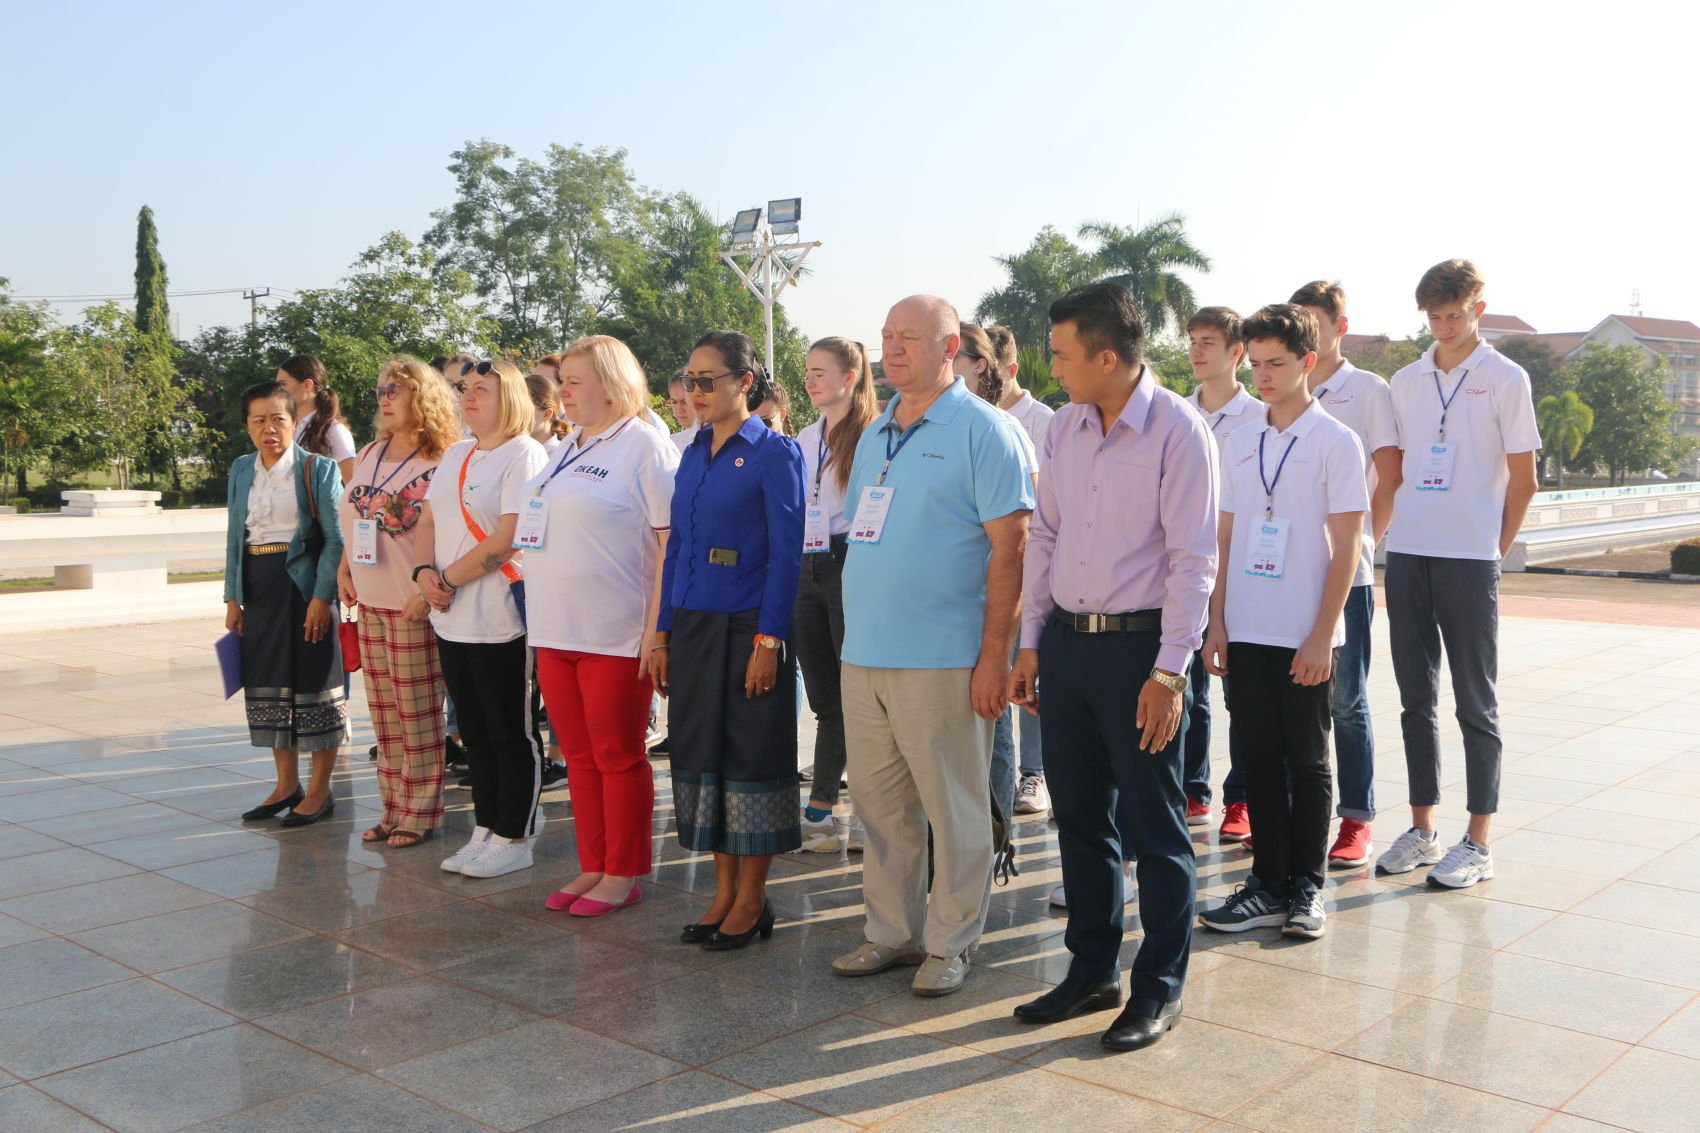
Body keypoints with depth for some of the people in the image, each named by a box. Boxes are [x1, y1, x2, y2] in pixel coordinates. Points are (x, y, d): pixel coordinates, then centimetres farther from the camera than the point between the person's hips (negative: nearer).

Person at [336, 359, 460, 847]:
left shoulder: (440, 464, -11)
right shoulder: (369, 455, 12)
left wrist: (427, 589, -20)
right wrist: (343, 570, 11)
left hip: (413, 604, -7)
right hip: (370, 599, 7)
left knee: (418, 713, 1)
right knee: (383, 711, 12)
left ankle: (420, 811, 12)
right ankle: (392, 807, 22)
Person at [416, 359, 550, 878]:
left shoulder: (524, 455, -10)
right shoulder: (455, 455, 16)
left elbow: (507, 539, -18)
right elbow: (428, 522, 16)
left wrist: (449, 578, -12)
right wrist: (425, 572, -3)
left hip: (502, 620, -8)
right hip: (452, 620, 8)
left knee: (512, 735, 2)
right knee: (475, 733, 15)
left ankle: (514, 839, 12)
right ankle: (485, 831, 25)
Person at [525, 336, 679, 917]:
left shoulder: (645, 447, -8)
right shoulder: (565, 449, 17)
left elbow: (673, 543, -14)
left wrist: (657, 631, -19)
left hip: (615, 638, -8)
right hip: (555, 631, 8)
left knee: (618, 757, 2)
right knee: (579, 756, 13)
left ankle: (623, 875, 13)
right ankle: (592, 867, 23)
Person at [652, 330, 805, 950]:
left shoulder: (773, 452, -7)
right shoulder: (694, 453, 13)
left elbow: (786, 553, -11)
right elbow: (677, 547, 15)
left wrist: (768, 641, -17)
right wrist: (663, 634, 11)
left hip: (747, 627, -7)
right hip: (692, 627, 7)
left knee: (752, 755, 1)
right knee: (701, 753, 10)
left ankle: (751, 900, 12)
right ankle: (724, 893, 21)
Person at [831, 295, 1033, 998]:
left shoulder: (981, 430, -6)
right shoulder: (874, 434, 16)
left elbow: (1009, 546, -11)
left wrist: (995, 652, -15)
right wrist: (855, 635, 15)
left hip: (941, 658, -7)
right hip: (863, 655, 7)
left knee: (953, 808, 4)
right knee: (879, 804, 13)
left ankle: (951, 942, 18)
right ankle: (892, 932, 26)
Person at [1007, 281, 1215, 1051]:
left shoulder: (1178, 431, -11)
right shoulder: (1064, 427, 8)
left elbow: (1193, 558, -14)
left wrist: (1168, 671, -17)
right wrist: (1031, 641, 11)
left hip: (1139, 644, -6)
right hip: (1067, 640, 7)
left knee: (1154, 826, 3)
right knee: (1078, 815, 14)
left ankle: (1159, 988, 18)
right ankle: (1092, 970, 29)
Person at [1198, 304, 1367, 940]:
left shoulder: (1336, 442, -4)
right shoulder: (1241, 442, 10)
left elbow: (1346, 547, -7)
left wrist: (1321, 636, -13)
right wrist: (1217, 620, 6)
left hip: (1304, 636, -4)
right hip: (1245, 630, 4)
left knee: (1307, 762, 6)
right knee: (1256, 758, 8)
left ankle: (1307, 887, 19)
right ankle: (1269, 885, 19)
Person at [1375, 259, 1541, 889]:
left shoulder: (1505, 378, -1)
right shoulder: (1406, 382, 12)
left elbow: (1522, 481, -1)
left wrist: (1495, 550, -2)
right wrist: (1394, 531, 7)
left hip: (1469, 559, -5)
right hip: (1406, 554, 5)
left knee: (1475, 704, 2)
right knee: (1415, 700, 10)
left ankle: (1479, 843, 9)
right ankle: (1422, 830, 20)